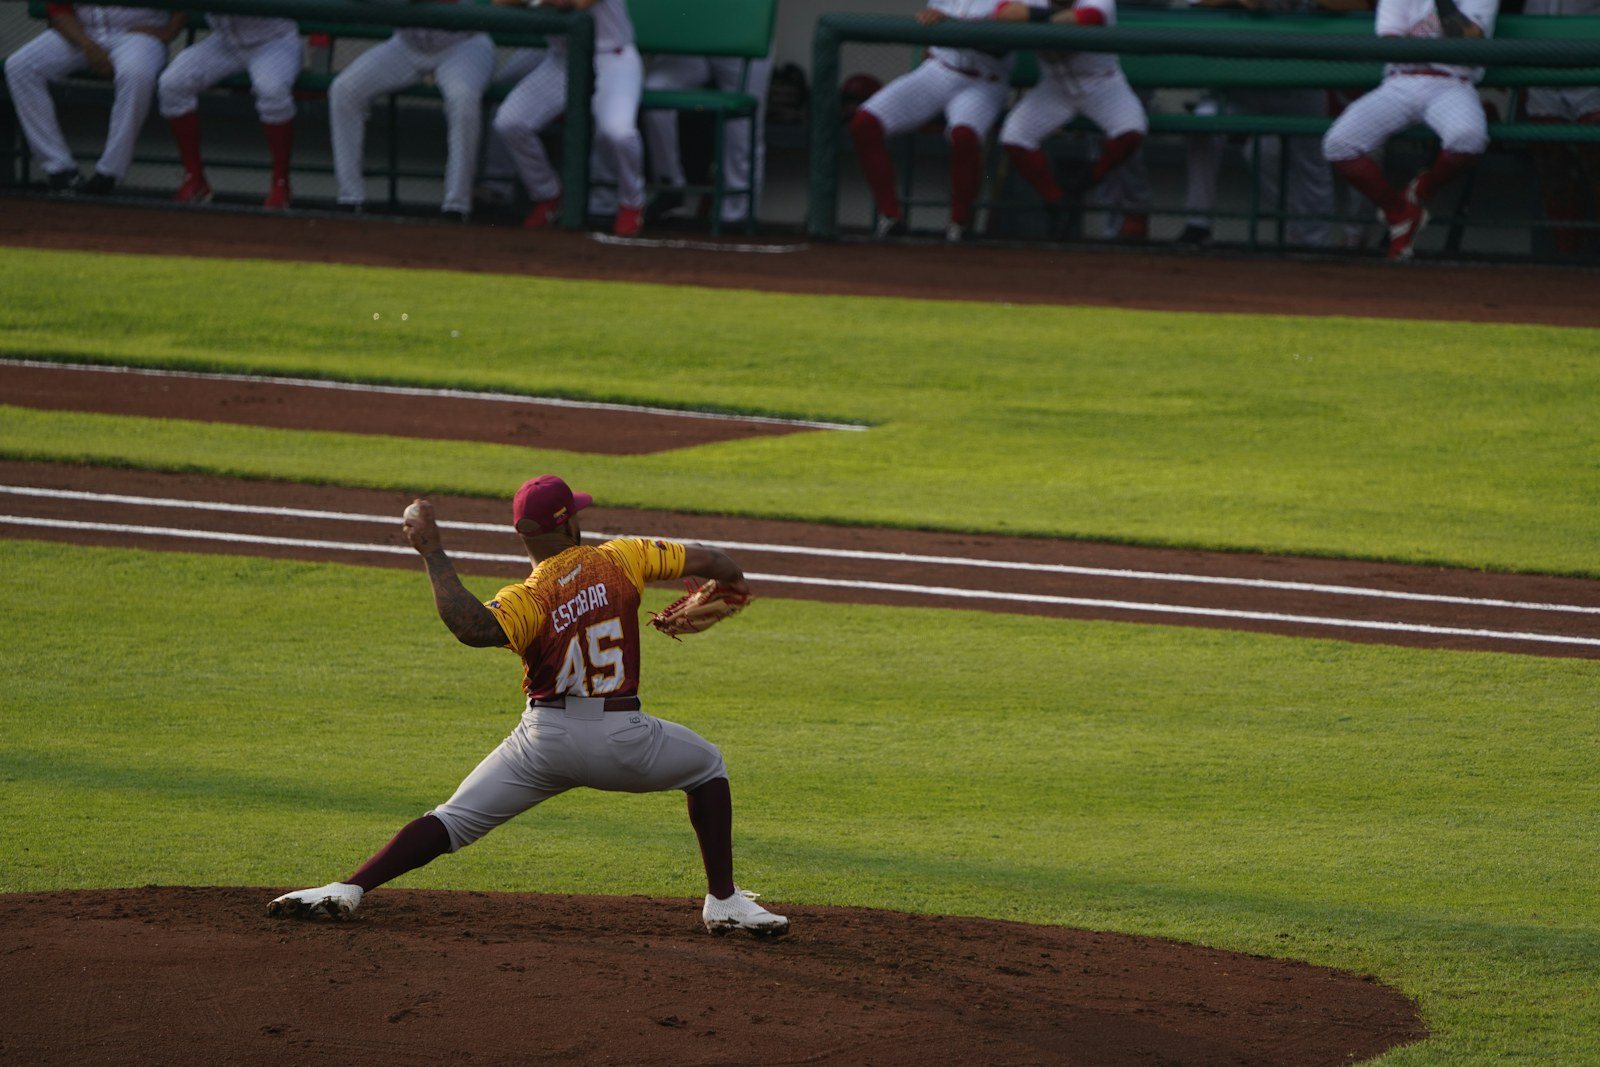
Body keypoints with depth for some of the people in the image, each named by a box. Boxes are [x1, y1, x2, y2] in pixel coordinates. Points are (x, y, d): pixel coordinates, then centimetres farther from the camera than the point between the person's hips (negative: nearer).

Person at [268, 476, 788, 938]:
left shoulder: (527, 600, -12)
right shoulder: (619, 560, -5)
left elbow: (472, 626, -33)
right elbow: (700, 559, 4)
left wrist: (432, 552, -24)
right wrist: (731, 578, 28)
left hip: (544, 741, -1)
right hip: (623, 739, 1)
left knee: (453, 820, 4)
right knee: (707, 766, 28)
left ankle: (347, 890, -10)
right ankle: (724, 902, 23)